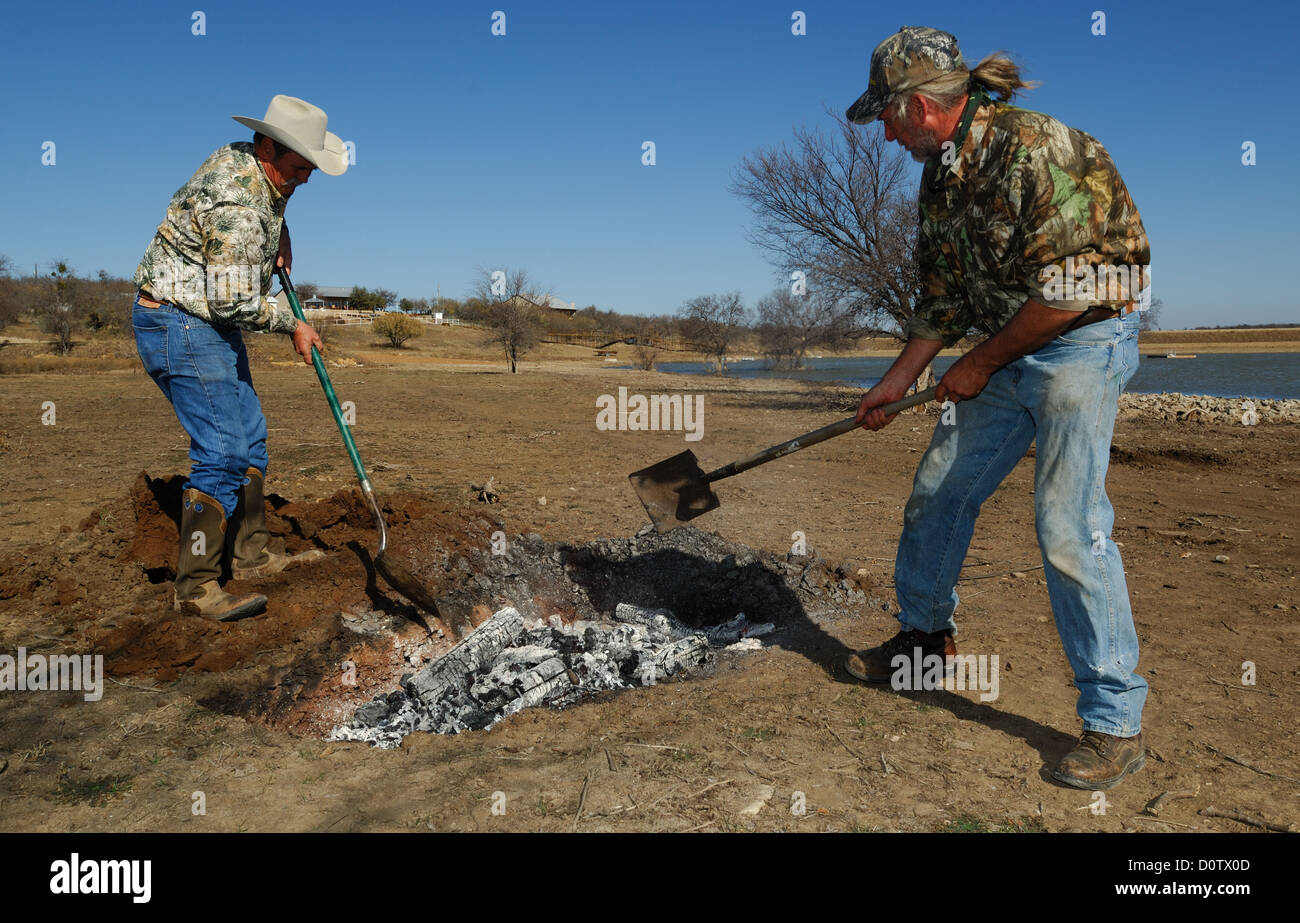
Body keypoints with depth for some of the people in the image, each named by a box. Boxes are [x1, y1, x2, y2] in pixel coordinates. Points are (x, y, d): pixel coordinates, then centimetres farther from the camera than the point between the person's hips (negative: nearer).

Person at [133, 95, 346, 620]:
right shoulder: (238, 208, -25)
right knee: (223, 453, -15)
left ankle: (251, 556, 22)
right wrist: (292, 326, -9)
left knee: (248, 438, 12)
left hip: (208, 324, 11)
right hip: (181, 325, -11)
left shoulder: (238, 159, 6)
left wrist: (279, 234, 12)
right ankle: (194, 587, -8)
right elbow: (234, 302, -24)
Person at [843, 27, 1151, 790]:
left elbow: (1067, 291, -23)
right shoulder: (941, 172, 7)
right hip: (1006, 352, 9)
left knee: (1069, 526, -13)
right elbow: (944, 295, 14)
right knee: (938, 491, 12)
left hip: (1083, 344, -8)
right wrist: (899, 380, 14)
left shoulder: (1035, 148, -21)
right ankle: (928, 638, 33)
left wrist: (977, 368, -13)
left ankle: (1117, 722, 1)